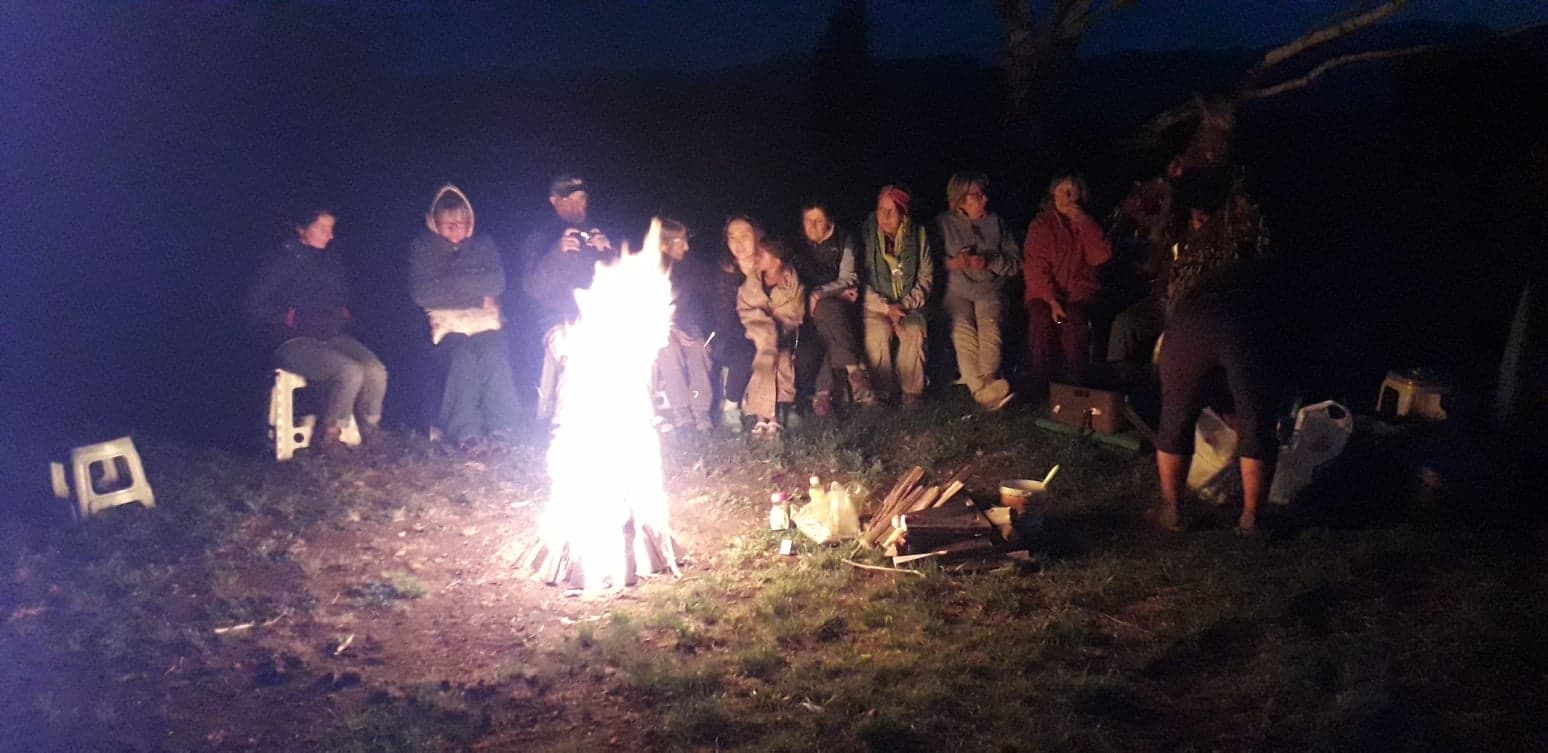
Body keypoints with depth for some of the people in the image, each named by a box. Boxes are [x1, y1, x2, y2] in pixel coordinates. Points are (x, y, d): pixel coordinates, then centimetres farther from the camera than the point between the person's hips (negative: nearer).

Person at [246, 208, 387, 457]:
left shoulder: (331, 261, 17)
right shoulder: (281, 261, -2)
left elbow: (344, 296, 32)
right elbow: (256, 307, -3)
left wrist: (343, 314, 11)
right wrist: (292, 317, -10)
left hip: (334, 337, 6)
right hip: (294, 342, -6)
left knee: (376, 370, -25)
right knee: (350, 372, -33)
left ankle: (370, 430, -4)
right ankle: (331, 436, -15)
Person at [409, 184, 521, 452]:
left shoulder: (483, 243, 15)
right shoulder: (422, 248, 10)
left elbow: (497, 282, 0)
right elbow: (421, 294, -5)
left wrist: (452, 282, -7)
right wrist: (473, 291, -5)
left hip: (485, 319, 1)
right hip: (446, 322, -1)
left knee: (494, 353, -31)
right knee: (463, 355, -33)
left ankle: (500, 427, -30)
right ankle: (466, 432, -33)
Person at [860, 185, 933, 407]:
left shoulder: (917, 235, 4)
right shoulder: (865, 234, -4)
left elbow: (926, 276, 7)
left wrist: (907, 304, -9)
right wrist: (885, 307, -15)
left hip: (908, 306, 2)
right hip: (875, 305, -1)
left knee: (914, 331, -30)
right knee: (879, 331, -33)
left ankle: (912, 390, -17)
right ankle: (882, 391, -19)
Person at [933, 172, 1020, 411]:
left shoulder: (996, 223, 15)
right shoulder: (943, 223, 9)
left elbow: (1016, 263, 11)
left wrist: (991, 262, -7)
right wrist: (951, 263, -13)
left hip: (989, 289, 2)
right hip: (956, 290, -1)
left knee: (989, 327, -31)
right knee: (962, 331, -31)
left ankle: (988, 381, -50)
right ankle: (984, 390, -47)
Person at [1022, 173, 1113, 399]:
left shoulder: (1087, 225, 15)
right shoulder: (1041, 224, 10)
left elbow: (1101, 256, -3)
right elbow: (1034, 267, 0)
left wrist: (1082, 221, -7)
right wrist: (1052, 300, -15)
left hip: (1079, 295, 1)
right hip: (1045, 293, 0)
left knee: (1073, 322, -33)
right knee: (1042, 321, -33)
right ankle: (1038, 391, -25)